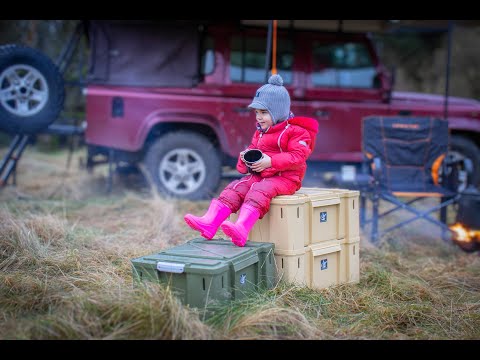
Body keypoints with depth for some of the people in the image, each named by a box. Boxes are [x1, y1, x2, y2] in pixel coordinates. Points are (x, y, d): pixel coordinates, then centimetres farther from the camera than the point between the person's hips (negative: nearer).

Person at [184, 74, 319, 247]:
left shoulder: (295, 131, -5)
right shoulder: (260, 132, 21)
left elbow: (298, 157, -16)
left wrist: (270, 162, -25)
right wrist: (246, 158, 1)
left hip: (285, 178, -7)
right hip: (259, 175, 7)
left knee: (260, 190, -35)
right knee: (236, 187, -17)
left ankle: (241, 229, -55)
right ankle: (209, 222, -31)